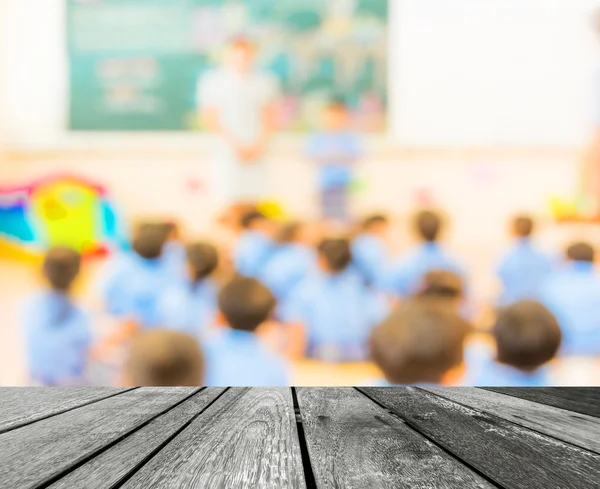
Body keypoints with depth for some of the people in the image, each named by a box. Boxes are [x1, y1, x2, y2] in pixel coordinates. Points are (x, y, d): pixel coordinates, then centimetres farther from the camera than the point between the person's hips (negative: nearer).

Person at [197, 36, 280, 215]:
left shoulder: (264, 81, 10)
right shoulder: (212, 81, 3)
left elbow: (270, 118, 12)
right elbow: (210, 119, -1)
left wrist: (261, 144, -4)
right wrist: (235, 143, -10)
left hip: (256, 154, 2)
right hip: (227, 153, -2)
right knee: (226, 201, -9)